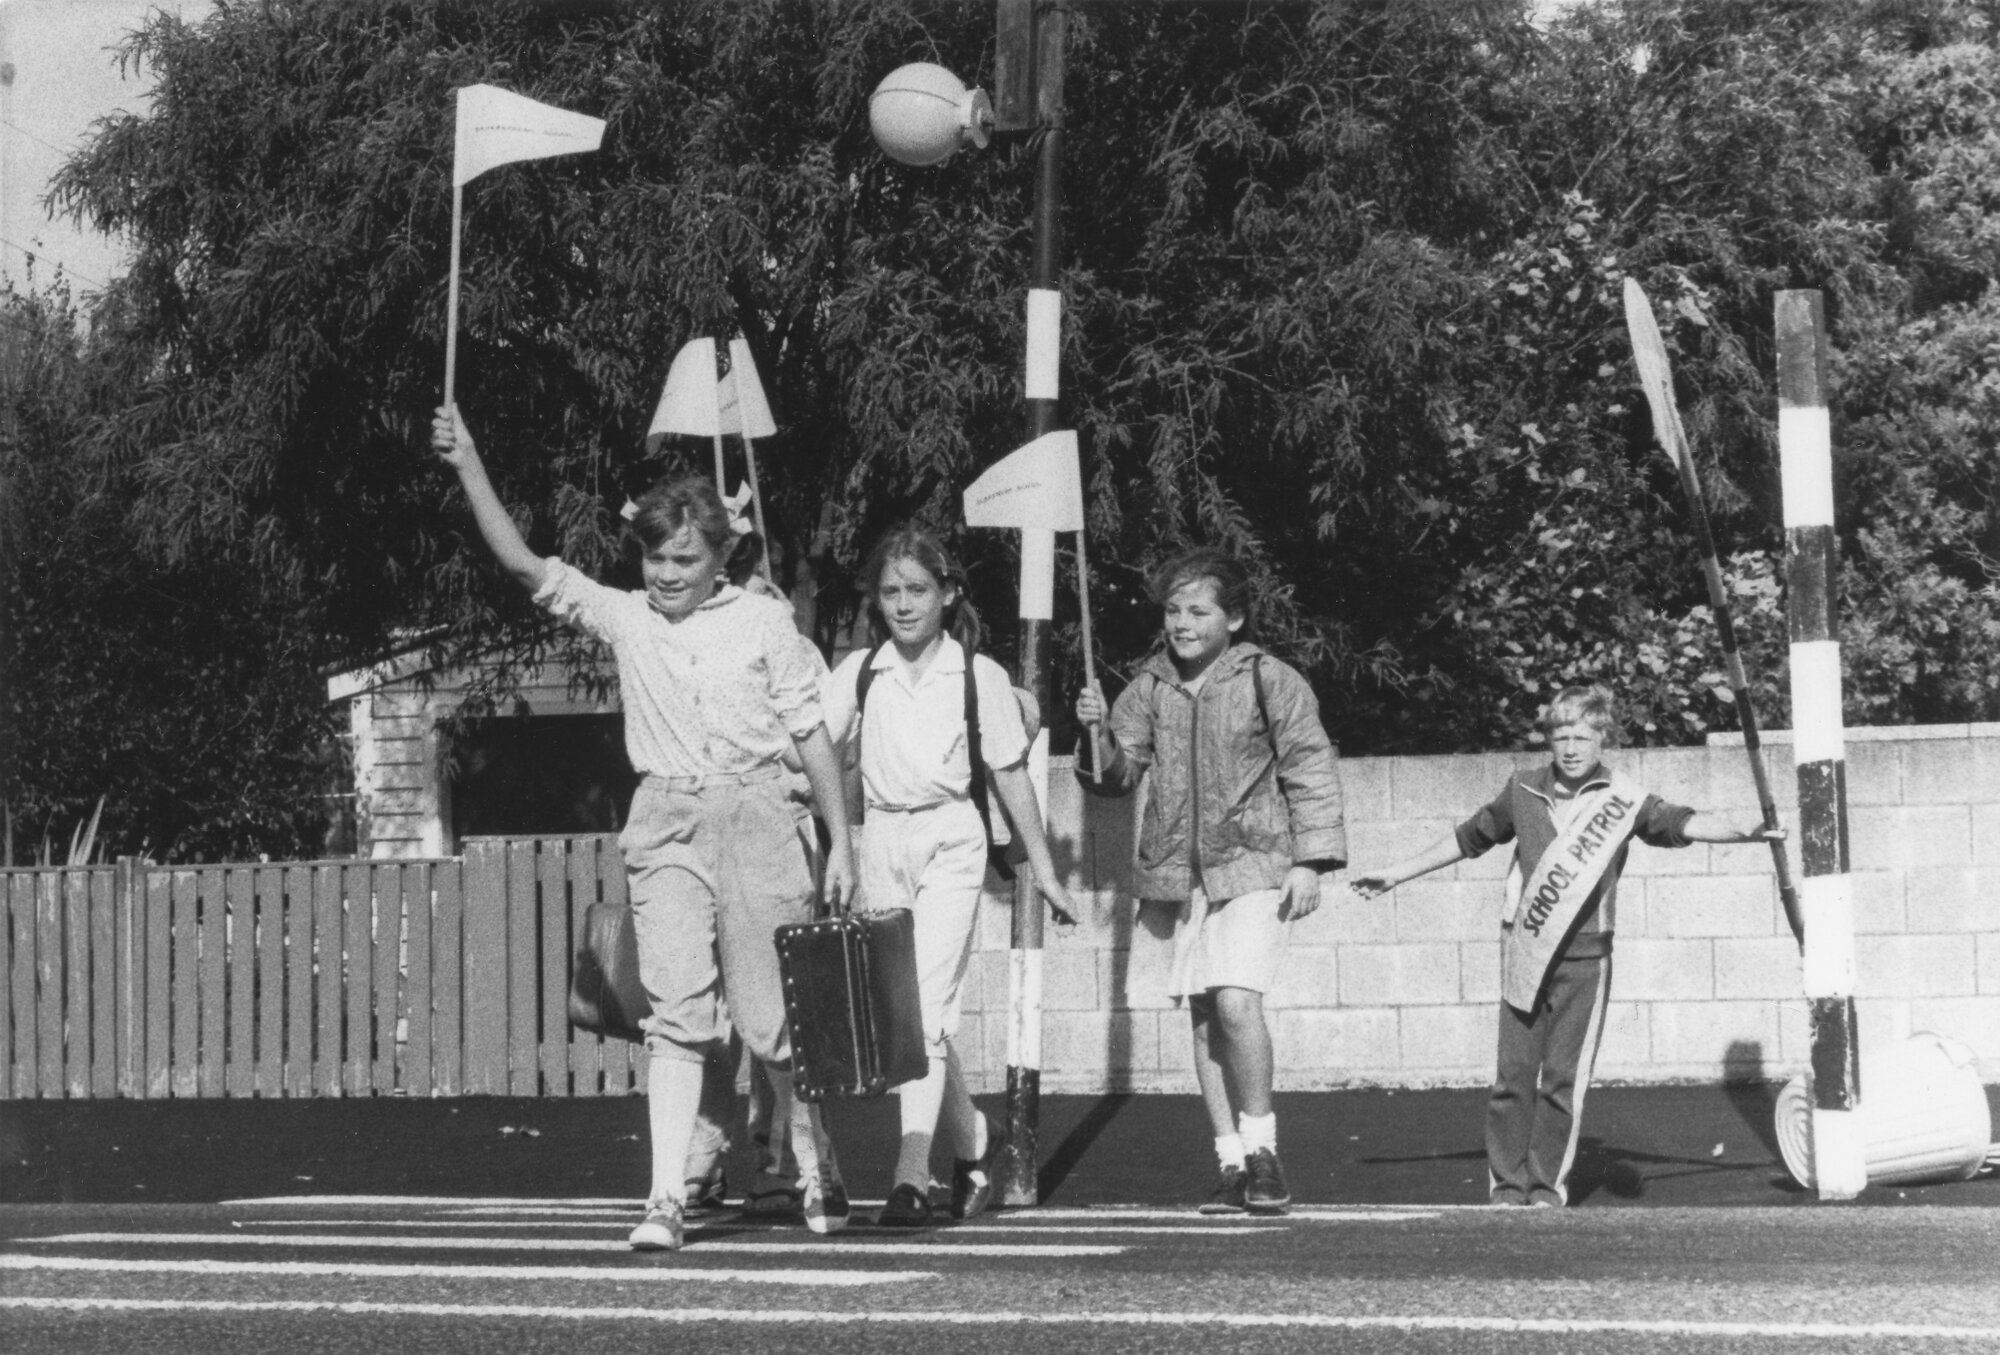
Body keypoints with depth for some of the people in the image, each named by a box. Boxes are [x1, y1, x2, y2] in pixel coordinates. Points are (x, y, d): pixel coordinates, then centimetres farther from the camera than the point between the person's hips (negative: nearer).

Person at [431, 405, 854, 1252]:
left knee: (778, 1015, 3)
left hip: (756, 816, -1)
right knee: (677, 1014, -7)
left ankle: (820, 1180, 20)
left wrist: (840, 839, 4)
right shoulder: (624, 618, 6)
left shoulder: (763, 623, 3)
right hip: (666, 824, 1)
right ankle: (667, 1197, -9)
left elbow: (810, 734, 6)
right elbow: (523, 564, -2)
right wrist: (468, 468, -12)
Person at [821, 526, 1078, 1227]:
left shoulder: (979, 676, 0)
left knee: (926, 1004, -15)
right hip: (881, 840, 4)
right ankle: (970, 1141, 32)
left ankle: (912, 1177, -20)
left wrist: (1044, 870, 9)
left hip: (950, 838, -3)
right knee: (905, 1008, 9)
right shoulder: (857, 673, 5)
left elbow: (1011, 775, 6)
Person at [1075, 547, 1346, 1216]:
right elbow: (1120, 773, 8)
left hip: (1253, 868, -4)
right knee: (1204, 1016, 5)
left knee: (1236, 1001, -19)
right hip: (1180, 871, 4)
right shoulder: (1151, 685, 6)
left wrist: (1309, 861, -6)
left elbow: (1310, 771, -1)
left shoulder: (1270, 682, -4)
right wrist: (1098, 734, -12)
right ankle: (1231, 1164, 13)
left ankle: (1262, 1151, -5)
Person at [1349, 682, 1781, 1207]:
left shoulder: (1622, 800, -1)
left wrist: (1741, 832, -35)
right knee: (1513, 1074, 1)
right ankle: (1506, 1183, 10)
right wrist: (1395, 875, 24)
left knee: (1564, 1079, -1)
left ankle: (1548, 1184, 9)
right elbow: (1469, 838, 19)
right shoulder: (1524, 790, 6)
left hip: (1584, 957, -2)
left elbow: (1679, 822, -17)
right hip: (1524, 955, 2)